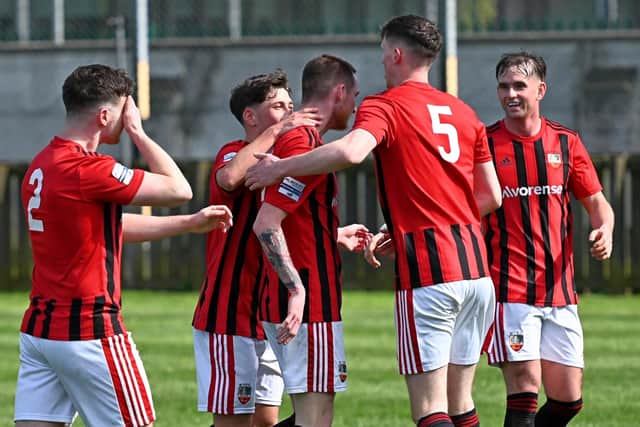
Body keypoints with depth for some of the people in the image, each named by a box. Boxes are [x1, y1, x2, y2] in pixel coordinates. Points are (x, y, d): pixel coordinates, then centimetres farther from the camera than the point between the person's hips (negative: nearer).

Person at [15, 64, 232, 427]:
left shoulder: (42, 165, 12)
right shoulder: (88, 170, -17)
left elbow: (114, 226, 22)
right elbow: (178, 189, -10)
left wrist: (192, 223, 26)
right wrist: (137, 131, 0)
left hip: (38, 327, 8)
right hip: (91, 329, -8)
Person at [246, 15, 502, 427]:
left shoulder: (384, 107, -4)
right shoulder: (464, 112, 16)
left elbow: (349, 152, -25)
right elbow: (491, 196, 19)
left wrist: (281, 167, -13)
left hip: (426, 271, -7)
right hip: (476, 268, 7)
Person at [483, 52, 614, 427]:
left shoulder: (565, 142, 8)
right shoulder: (485, 143, -2)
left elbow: (597, 202, 13)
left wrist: (604, 231, -8)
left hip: (560, 293, 4)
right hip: (510, 292, -4)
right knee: (525, 386, -15)